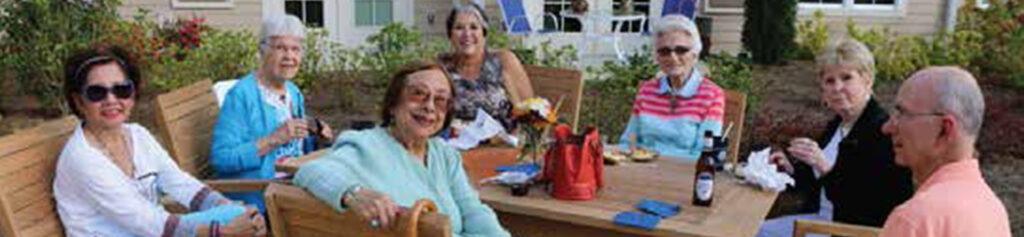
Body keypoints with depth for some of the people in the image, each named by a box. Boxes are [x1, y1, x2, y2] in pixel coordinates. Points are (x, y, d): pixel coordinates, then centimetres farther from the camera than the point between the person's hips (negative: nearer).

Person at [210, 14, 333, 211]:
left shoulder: (294, 92, 14)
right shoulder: (241, 95, -10)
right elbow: (220, 159, -17)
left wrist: (316, 138, 4)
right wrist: (274, 139, -23)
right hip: (258, 199, -8)